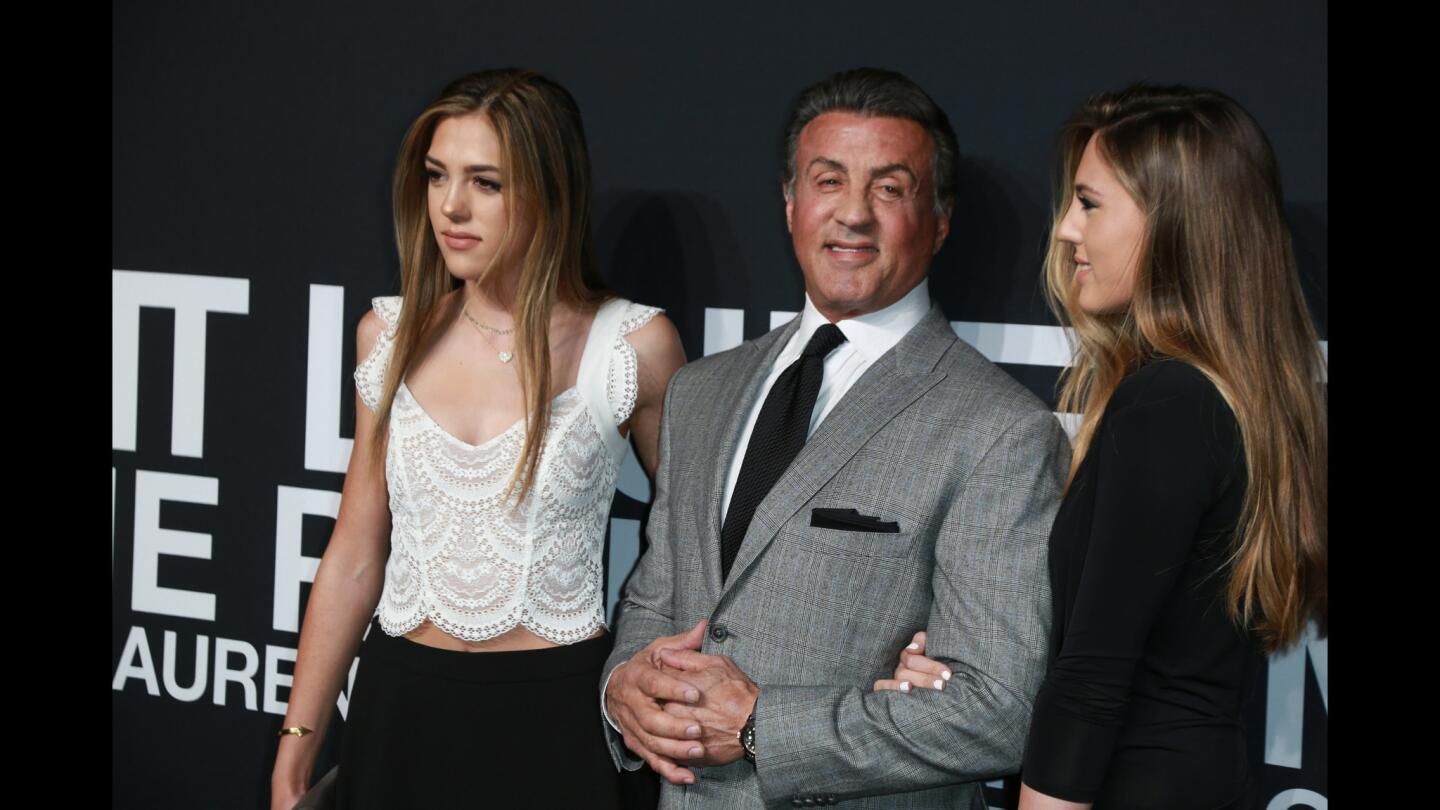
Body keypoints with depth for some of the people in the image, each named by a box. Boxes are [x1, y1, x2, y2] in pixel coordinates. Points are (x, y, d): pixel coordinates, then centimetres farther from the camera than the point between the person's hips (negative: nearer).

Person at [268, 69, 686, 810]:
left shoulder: (633, 345, -8)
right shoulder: (391, 334, 3)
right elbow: (354, 556, 7)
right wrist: (297, 748, 6)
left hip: (553, 717, -3)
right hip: (400, 702, 3)